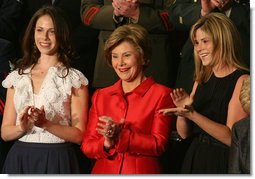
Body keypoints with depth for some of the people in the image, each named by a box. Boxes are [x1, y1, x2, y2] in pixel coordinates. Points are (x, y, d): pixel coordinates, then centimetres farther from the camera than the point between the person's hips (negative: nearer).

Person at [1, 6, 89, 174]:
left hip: (56, 161, -3)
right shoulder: (17, 77, 9)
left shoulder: (74, 79, -1)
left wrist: (45, 124, -19)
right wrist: (22, 127, -13)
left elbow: (79, 135, -7)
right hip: (19, 160, 3)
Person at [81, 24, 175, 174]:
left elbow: (158, 145, -8)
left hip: (142, 172, -3)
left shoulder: (161, 94, -1)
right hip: (104, 172, 3)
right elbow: (87, 146, 6)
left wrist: (121, 136, -19)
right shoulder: (100, 96, 12)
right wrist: (107, 143, -13)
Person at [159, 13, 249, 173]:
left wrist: (191, 114, -24)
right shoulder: (202, 80, 7)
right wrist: (181, 110, -9)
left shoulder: (242, 80, -12)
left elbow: (232, 137, -18)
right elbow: (184, 133, 10)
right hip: (195, 160, 6)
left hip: (223, 164, -6)